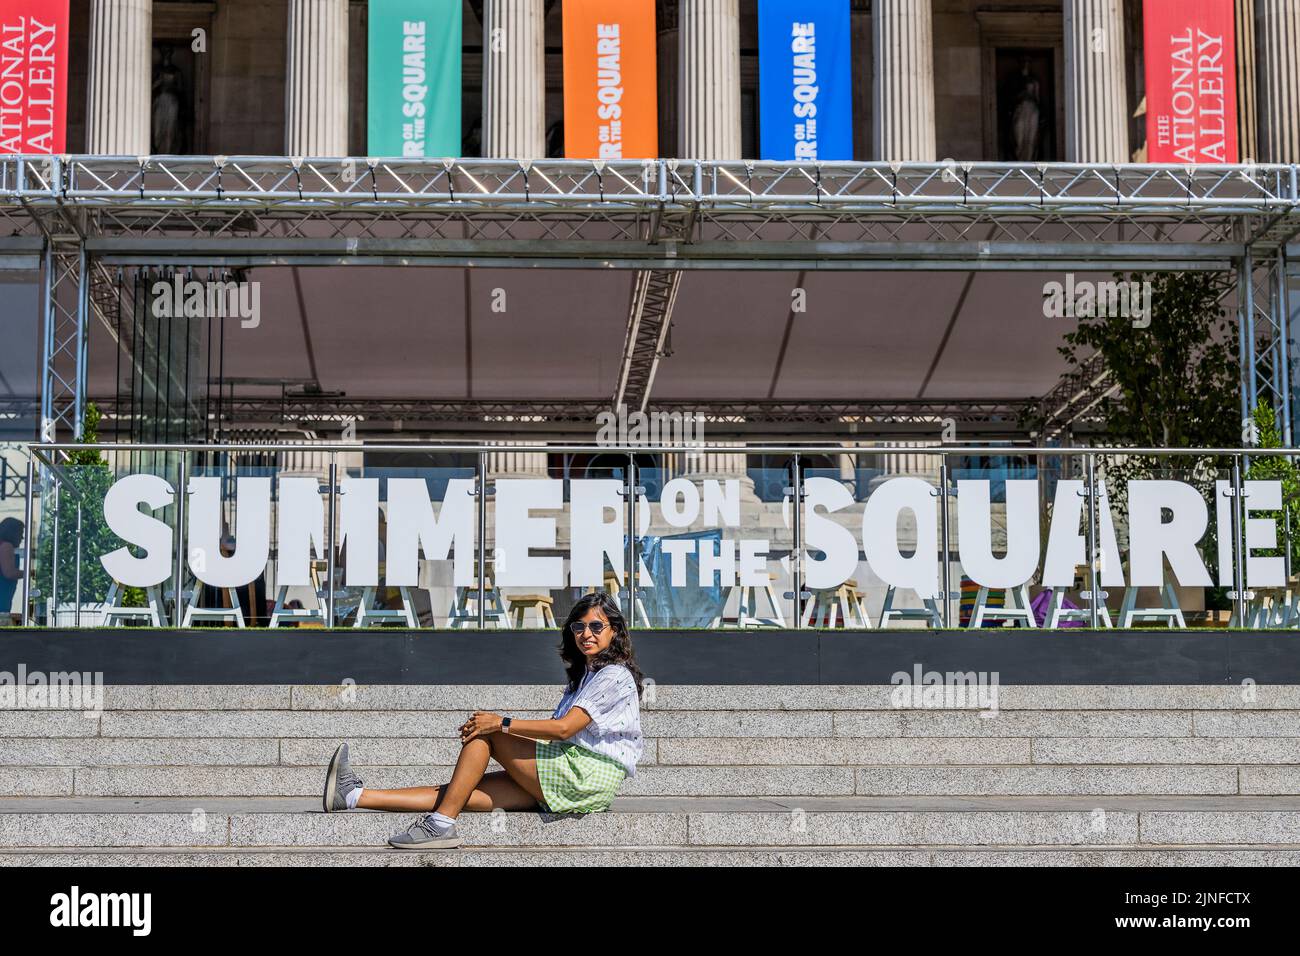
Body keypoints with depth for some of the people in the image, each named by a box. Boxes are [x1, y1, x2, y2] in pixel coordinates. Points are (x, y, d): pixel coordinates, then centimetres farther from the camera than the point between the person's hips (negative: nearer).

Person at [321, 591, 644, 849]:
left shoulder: (614, 675, -6)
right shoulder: (585, 673, 24)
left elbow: (564, 728, -16)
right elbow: (559, 730, 16)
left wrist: (503, 724, -13)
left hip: (591, 776, -8)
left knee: (486, 731, -14)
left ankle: (442, 822, -20)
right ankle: (355, 796, -13)